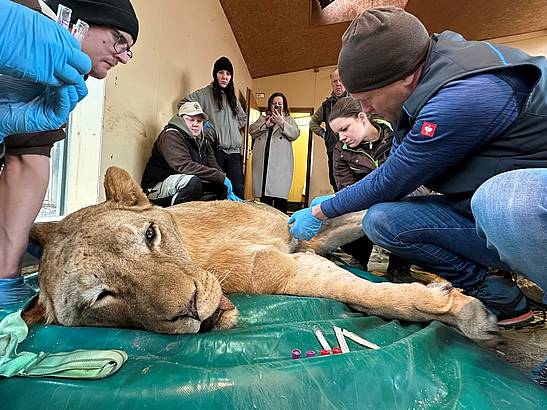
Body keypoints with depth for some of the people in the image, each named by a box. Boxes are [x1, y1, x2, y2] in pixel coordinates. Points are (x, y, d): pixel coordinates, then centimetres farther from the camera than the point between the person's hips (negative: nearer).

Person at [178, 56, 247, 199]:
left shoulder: (232, 97, 22)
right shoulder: (205, 93, 4)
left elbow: (243, 118, 34)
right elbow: (183, 103, -5)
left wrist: (232, 127, 16)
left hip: (234, 150, 5)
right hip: (215, 148, -5)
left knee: (238, 188, -2)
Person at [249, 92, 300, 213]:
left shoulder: (289, 120, 20)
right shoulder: (262, 119, 25)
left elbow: (295, 134, 1)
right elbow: (251, 131, 8)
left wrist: (282, 123, -13)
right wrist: (266, 124, -4)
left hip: (281, 163, -2)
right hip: (262, 162, 3)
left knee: (280, 196, -11)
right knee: (264, 196, 3)